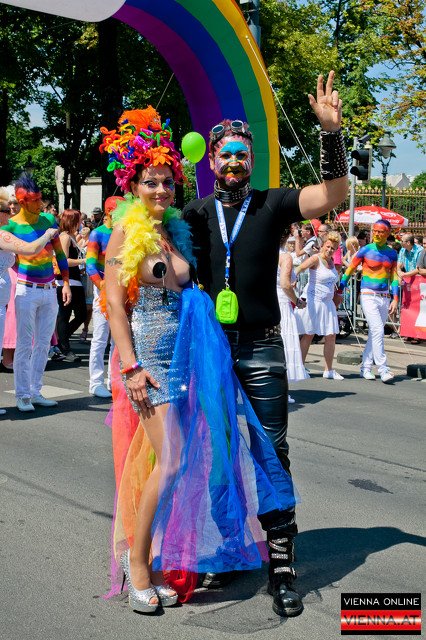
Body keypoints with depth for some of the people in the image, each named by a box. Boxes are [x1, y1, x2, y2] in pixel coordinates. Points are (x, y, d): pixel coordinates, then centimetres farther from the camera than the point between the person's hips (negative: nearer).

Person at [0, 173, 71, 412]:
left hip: (49, 291, 5)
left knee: (43, 344, 9)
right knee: (25, 345, -3)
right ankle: (23, 395, 5)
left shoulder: (49, 219, 5)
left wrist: (66, 283, 9)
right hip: (27, 291, -5)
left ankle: (36, 392, 18)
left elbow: (59, 253, 12)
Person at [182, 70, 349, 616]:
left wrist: (331, 131, -22)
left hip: (261, 349, -2)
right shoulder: (194, 213, 7)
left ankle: (282, 569, 6)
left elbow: (333, 193, -9)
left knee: (272, 456, -1)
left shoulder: (271, 205, 2)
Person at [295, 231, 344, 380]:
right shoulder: (316, 259, -11)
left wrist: (335, 300, 22)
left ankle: (329, 370, 12)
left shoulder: (331, 261, 11)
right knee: (308, 335, -1)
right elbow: (301, 267, -30)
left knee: (331, 336, 4)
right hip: (314, 301, -7)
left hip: (328, 303, 7)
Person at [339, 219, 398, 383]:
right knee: (378, 331, -15)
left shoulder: (392, 253, 9)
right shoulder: (365, 250, -3)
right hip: (368, 296, -5)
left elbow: (394, 277, 11)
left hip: (385, 298, 5)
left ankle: (365, 367, 17)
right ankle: (383, 369, -14)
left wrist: (395, 299, 4)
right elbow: (350, 270, 4)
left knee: (375, 333, 9)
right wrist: (340, 291, 4)